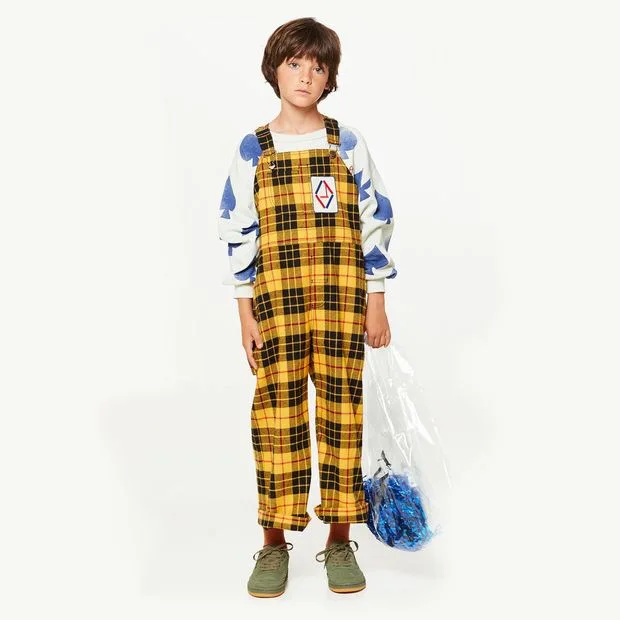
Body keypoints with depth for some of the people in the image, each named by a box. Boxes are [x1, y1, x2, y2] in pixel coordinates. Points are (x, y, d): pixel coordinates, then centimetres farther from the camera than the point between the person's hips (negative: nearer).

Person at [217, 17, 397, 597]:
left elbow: (375, 222, 6)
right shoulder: (253, 150, 5)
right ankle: (274, 543, 15)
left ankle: (339, 540, 17)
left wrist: (377, 303, 2)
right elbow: (237, 233, 6)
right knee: (277, 415, 2)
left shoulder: (347, 143, 5)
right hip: (278, 305, 0)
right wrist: (246, 313, 1)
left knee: (341, 413, 4)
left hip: (342, 304, 0)